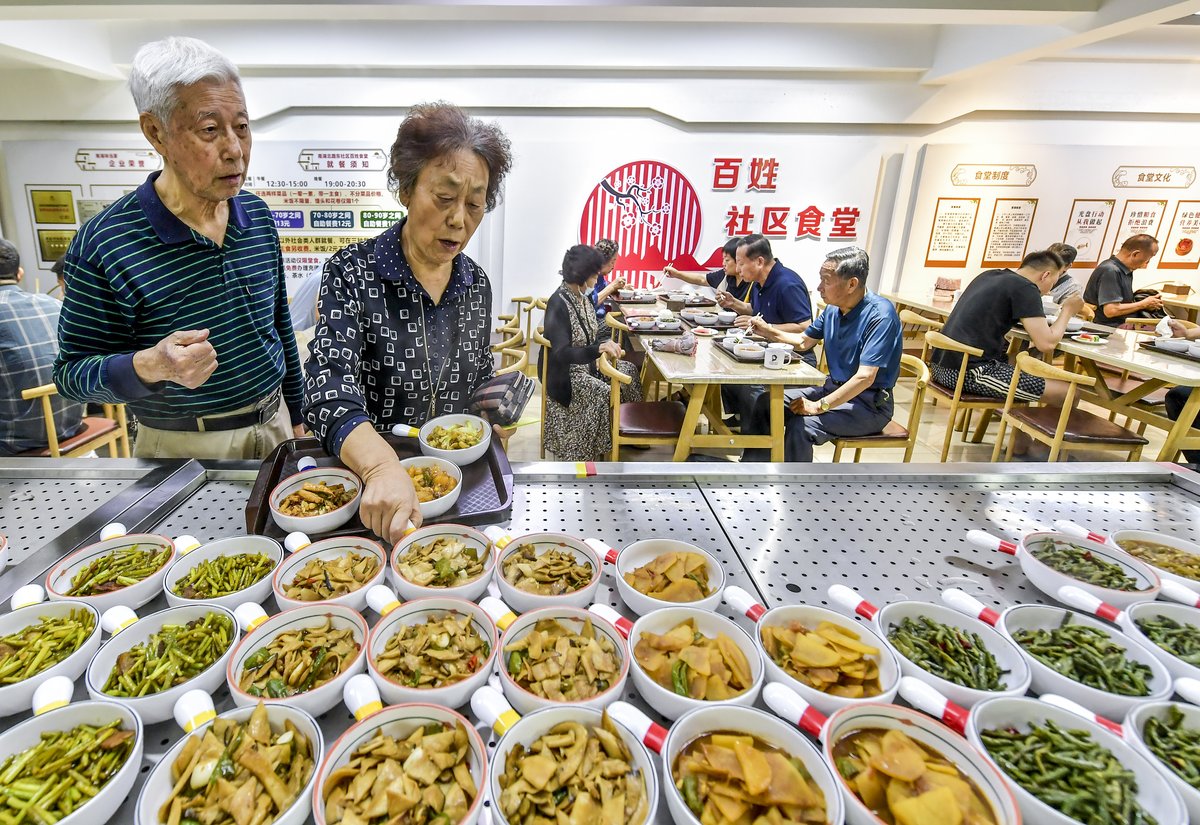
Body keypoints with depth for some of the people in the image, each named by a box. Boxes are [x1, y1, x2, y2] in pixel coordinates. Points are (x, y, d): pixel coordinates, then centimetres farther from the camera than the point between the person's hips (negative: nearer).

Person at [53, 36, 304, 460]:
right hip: (183, 448, -4)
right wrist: (149, 367, -29)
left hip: (273, 424, 4)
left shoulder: (257, 215, -2)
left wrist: (295, 416, 10)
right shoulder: (103, 244, -15)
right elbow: (71, 372, -8)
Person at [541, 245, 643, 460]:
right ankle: (589, 453, -11)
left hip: (587, 362, 9)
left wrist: (607, 345, -12)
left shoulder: (582, 296, 2)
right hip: (565, 372, -9)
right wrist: (599, 349, -47)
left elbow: (592, 333, 11)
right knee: (603, 393, -27)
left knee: (628, 370, -2)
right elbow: (562, 354, -34)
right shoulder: (558, 304, -25)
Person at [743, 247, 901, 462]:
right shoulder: (833, 309, 2)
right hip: (834, 388, 8)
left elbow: (865, 377, -27)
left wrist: (819, 406, -26)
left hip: (869, 404, -8)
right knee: (767, 402, -2)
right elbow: (803, 341, 18)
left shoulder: (879, 315, -22)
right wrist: (766, 330, 4)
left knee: (802, 425, -31)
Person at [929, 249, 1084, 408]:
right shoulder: (1025, 288, -4)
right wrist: (1067, 310, 8)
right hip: (968, 372, -9)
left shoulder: (989, 275, 19)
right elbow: (1046, 344, -9)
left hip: (939, 366, 10)